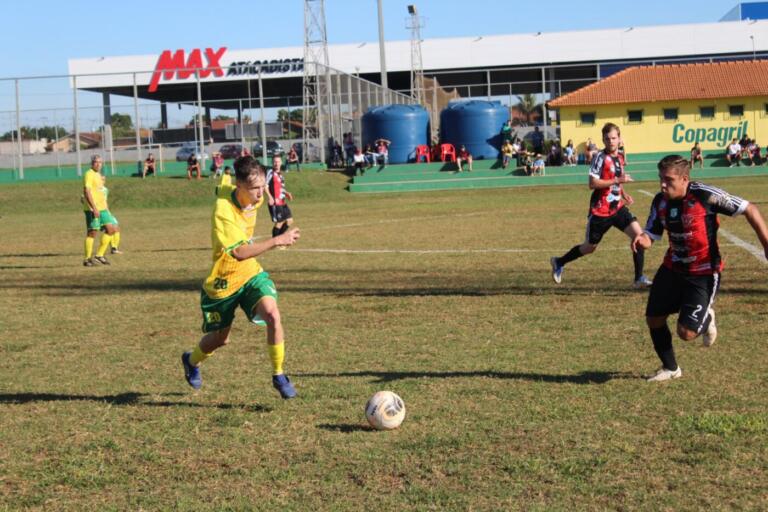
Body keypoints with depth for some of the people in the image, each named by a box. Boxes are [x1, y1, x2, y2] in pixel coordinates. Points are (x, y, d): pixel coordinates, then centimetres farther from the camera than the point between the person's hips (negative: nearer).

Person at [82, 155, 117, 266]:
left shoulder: (98, 175, 19)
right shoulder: (89, 174, -10)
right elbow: (86, 191, -19)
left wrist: (105, 208, 23)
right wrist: (94, 208, -24)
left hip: (101, 208, 9)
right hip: (92, 209, -9)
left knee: (111, 229, 3)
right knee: (92, 232, -5)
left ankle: (99, 255, 8)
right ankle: (87, 259, 3)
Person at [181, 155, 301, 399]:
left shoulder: (255, 198, -11)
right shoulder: (223, 211, -33)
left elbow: (222, 189, 15)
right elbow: (239, 252, -44)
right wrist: (277, 241, -50)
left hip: (251, 274, 4)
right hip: (223, 283, -4)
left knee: (272, 314, -25)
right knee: (220, 339, 16)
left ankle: (279, 376, -9)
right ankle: (192, 361, 52)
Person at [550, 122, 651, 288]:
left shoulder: (619, 157, 9)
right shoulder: (600, 157, -15)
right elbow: (592, 183, -22)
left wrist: (623, 194, 7)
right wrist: (617, 180, -26)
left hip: (617, 208, 6)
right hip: (600, 211, -6)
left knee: (638, 234, -11)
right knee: (590, 247, 8)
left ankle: (639, 278, -5)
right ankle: (559, 262, 33)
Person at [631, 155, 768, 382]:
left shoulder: (704, 195, -24)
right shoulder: (660, 201, -6)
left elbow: (749, 209, -17)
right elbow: (651, 235, 3)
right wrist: (642, 240, -23)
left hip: (704, 273, -6)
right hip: (673, 267, 6)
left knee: (686, 333, -11)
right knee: (653, 319, 5)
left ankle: (706, 320, 27)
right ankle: (670, 368, 30)